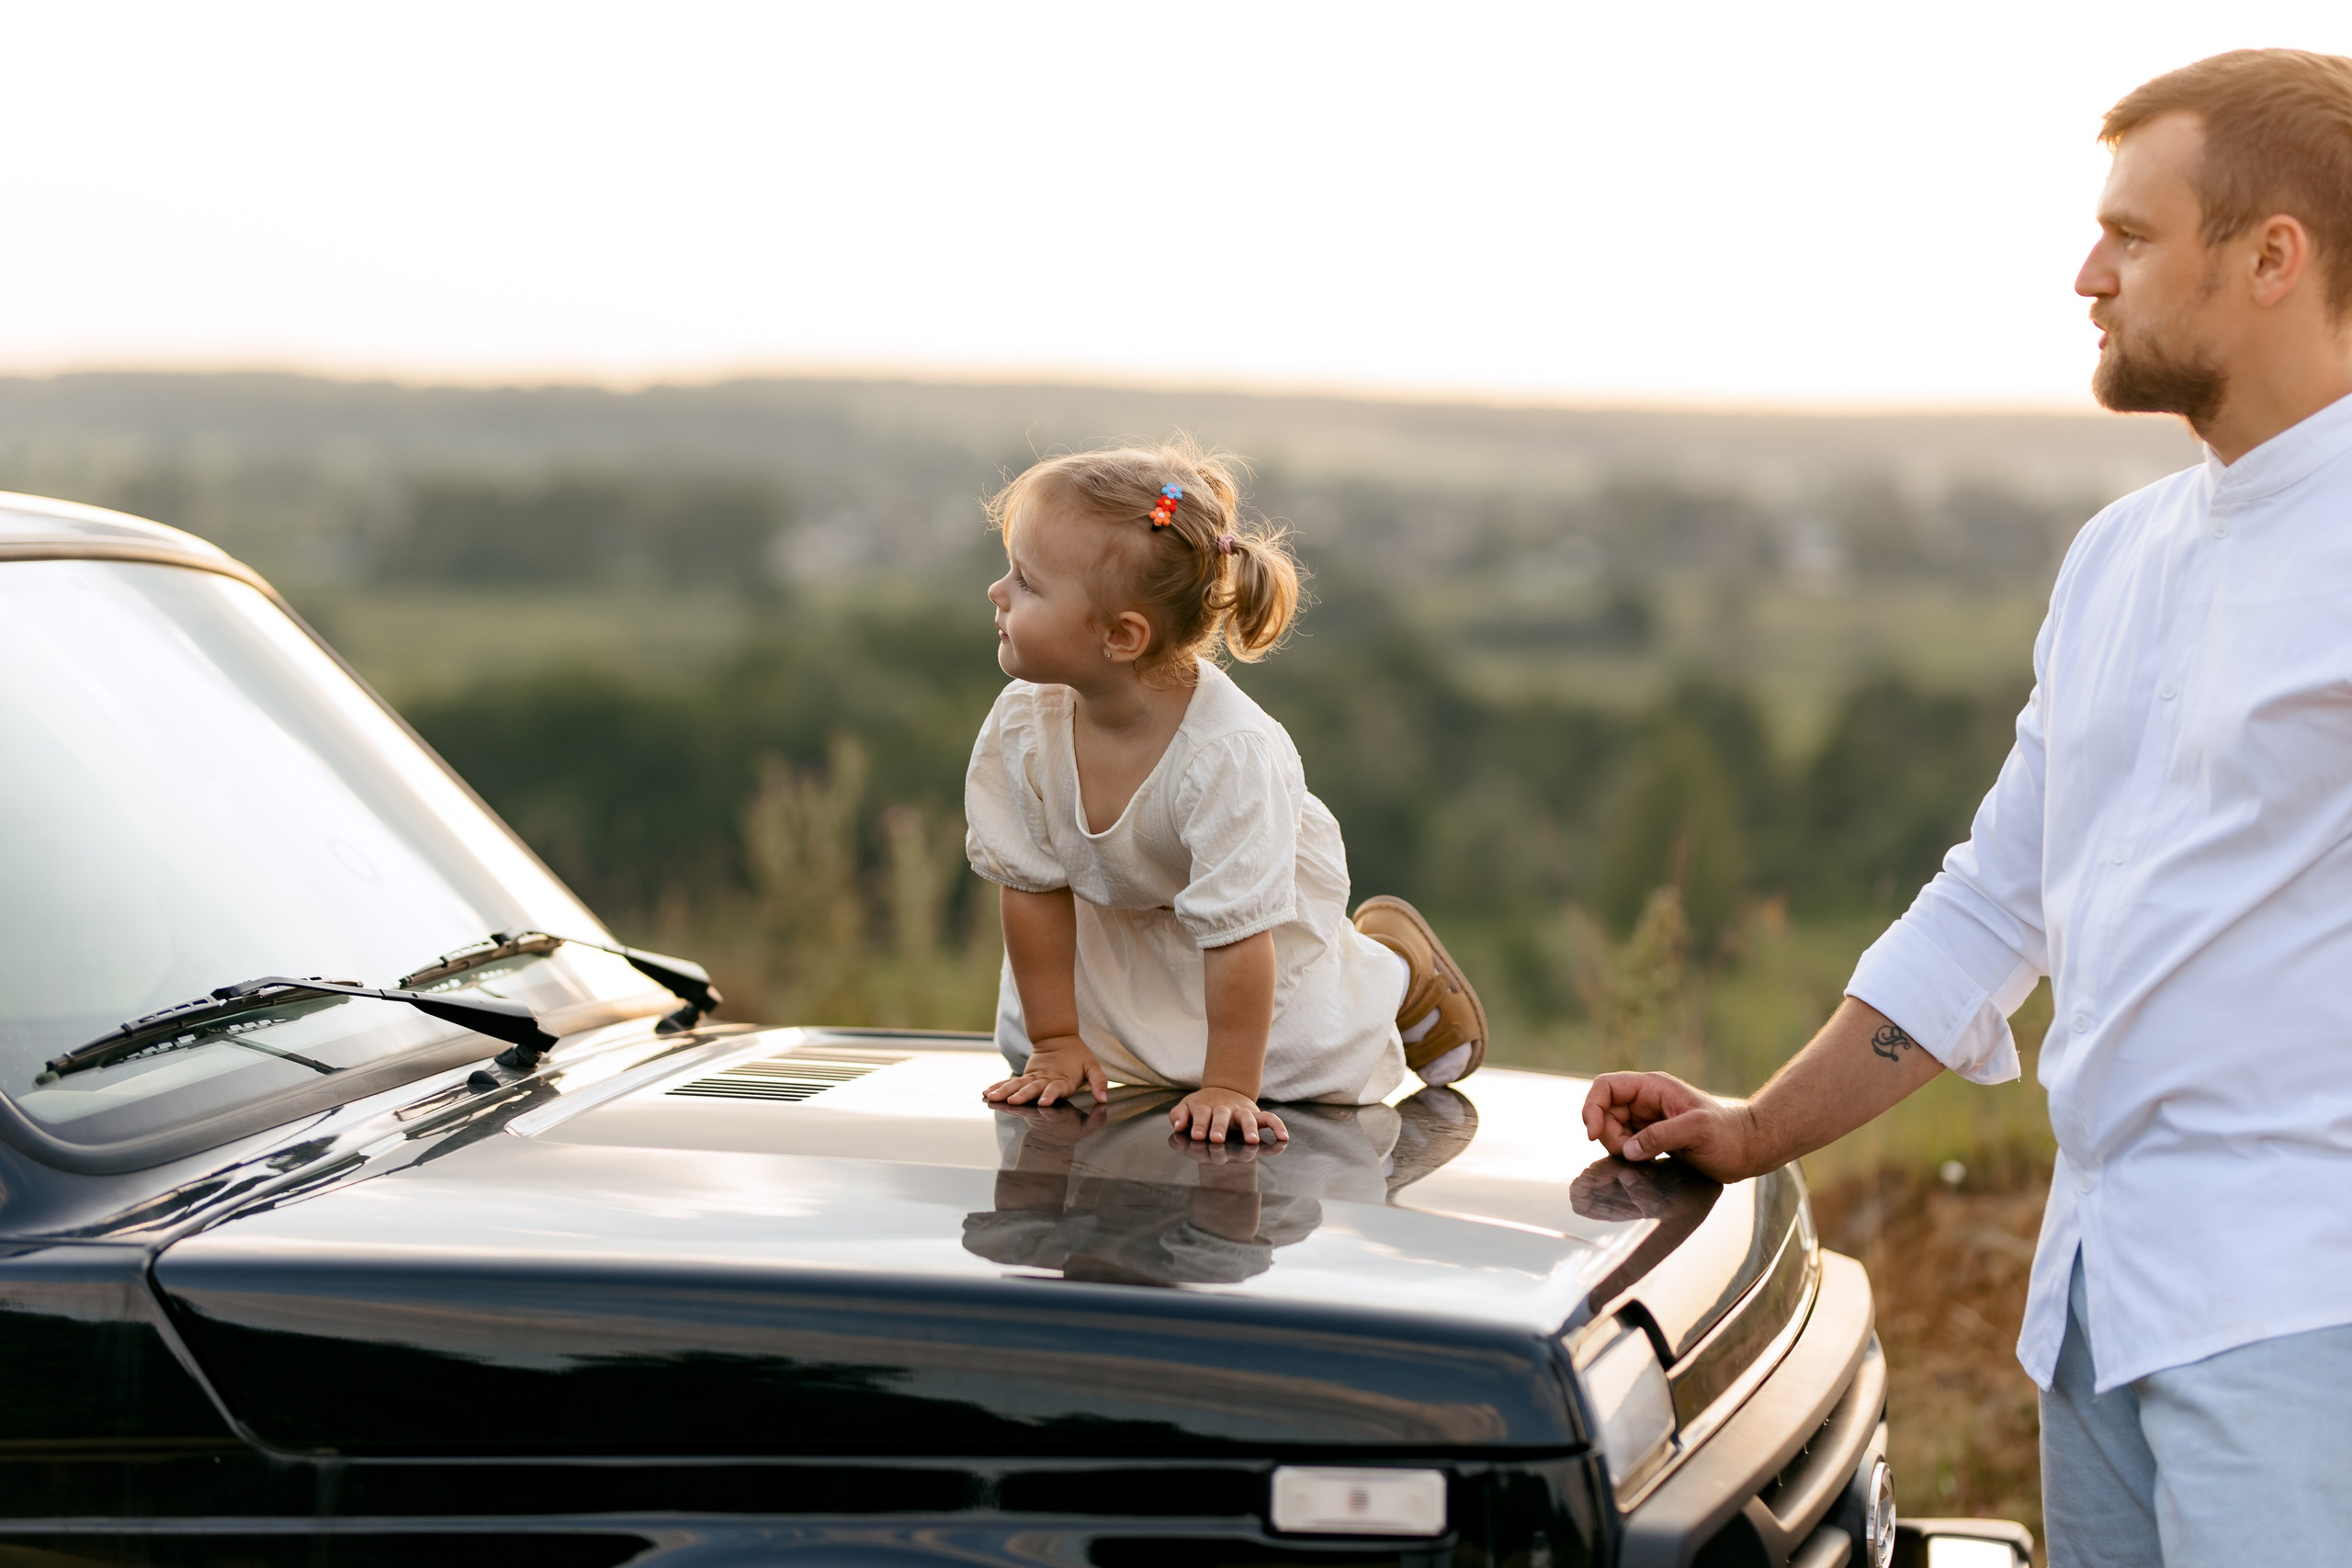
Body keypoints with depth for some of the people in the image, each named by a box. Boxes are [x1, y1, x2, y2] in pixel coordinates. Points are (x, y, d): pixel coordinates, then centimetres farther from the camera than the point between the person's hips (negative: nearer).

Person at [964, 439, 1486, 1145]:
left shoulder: (1228, 754, -43)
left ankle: (1395, 963, 21)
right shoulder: (1024, 724, -28)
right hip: (1112, 916, 4)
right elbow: (1033, 883, -16)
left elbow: (1236, 929, -36)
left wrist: (1227, 1086, -31)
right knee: (1024, 1041, -3)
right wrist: (1057, 1042, -13)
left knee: (1320, 1064, -11)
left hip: (1265, 917, -4)